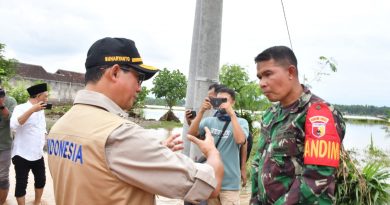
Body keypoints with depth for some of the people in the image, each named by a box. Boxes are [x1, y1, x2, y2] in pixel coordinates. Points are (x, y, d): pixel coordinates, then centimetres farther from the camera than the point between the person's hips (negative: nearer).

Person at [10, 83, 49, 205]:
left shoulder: (41, 111, 9)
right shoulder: (21, 108, -14)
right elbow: (13, 126, -32)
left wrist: (44, 141, 7)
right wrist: (32, 110, -35)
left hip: (38, 154, 7)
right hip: (22, 155, -7)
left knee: (41, 180, 19)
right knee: (21, 184, 4)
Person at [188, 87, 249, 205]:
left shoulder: (241, 122, -1)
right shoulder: (209, 121, 7)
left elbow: (240, 140, -20)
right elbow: (191, 134, -7)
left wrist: (232, 113, -20)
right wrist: (201, 111, -15)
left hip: (229, 182, -3)